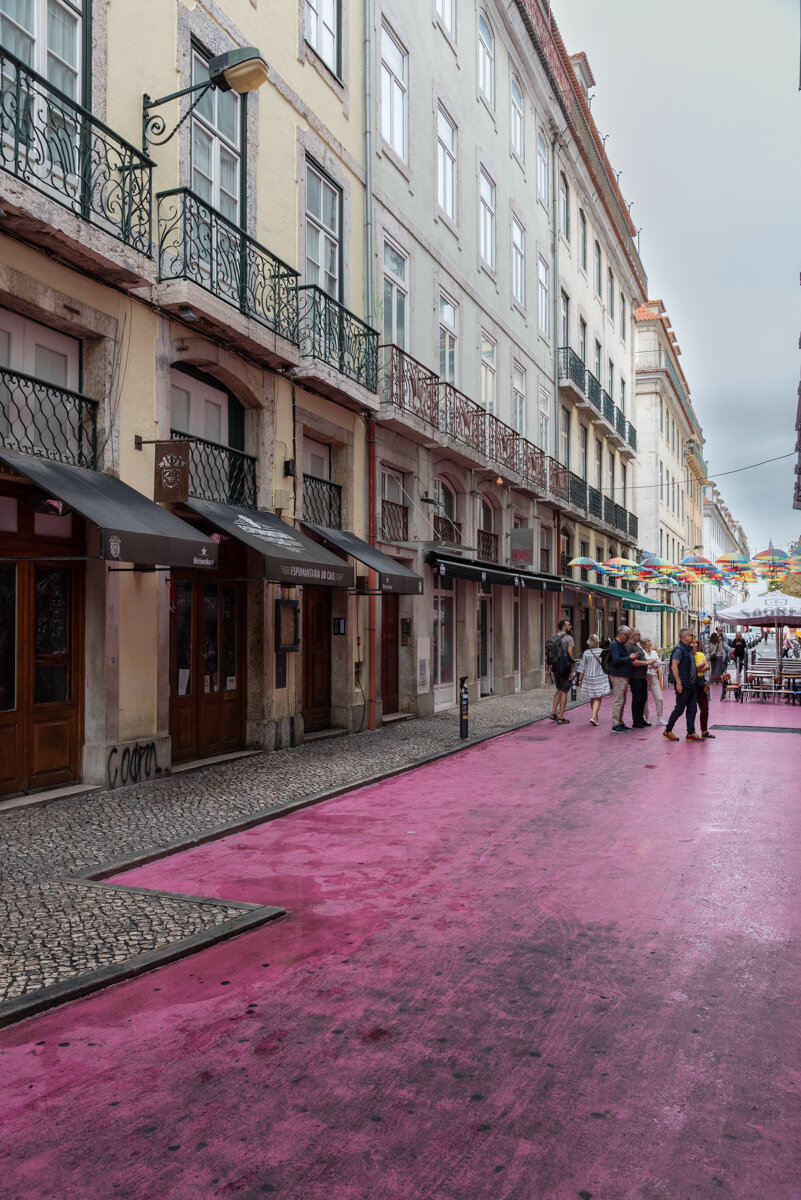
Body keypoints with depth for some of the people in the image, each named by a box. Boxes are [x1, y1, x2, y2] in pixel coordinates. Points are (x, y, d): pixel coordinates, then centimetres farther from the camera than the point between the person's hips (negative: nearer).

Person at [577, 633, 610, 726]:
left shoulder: (586, 653, -4)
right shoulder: (601, 652, -8)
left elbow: (582, 668, -2)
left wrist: (580, 679, 5)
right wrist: (608, 676, 14)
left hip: (589, 678, 3)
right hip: (599, 678, -3)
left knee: (592, 699, 16)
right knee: (598, 699, -2)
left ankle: (595, 717, 26)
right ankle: (593, 717, -16)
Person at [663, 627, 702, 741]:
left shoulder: (688, 650, 17)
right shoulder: (679, 649, -12)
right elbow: (674, 667, -19)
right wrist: (678, 683, -23)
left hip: (691, 685, 9)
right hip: (683, 685, -9)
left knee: (692, 710, 8)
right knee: (679, 709, -3)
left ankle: (691, 733, 13)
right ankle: (668, 731, 7)